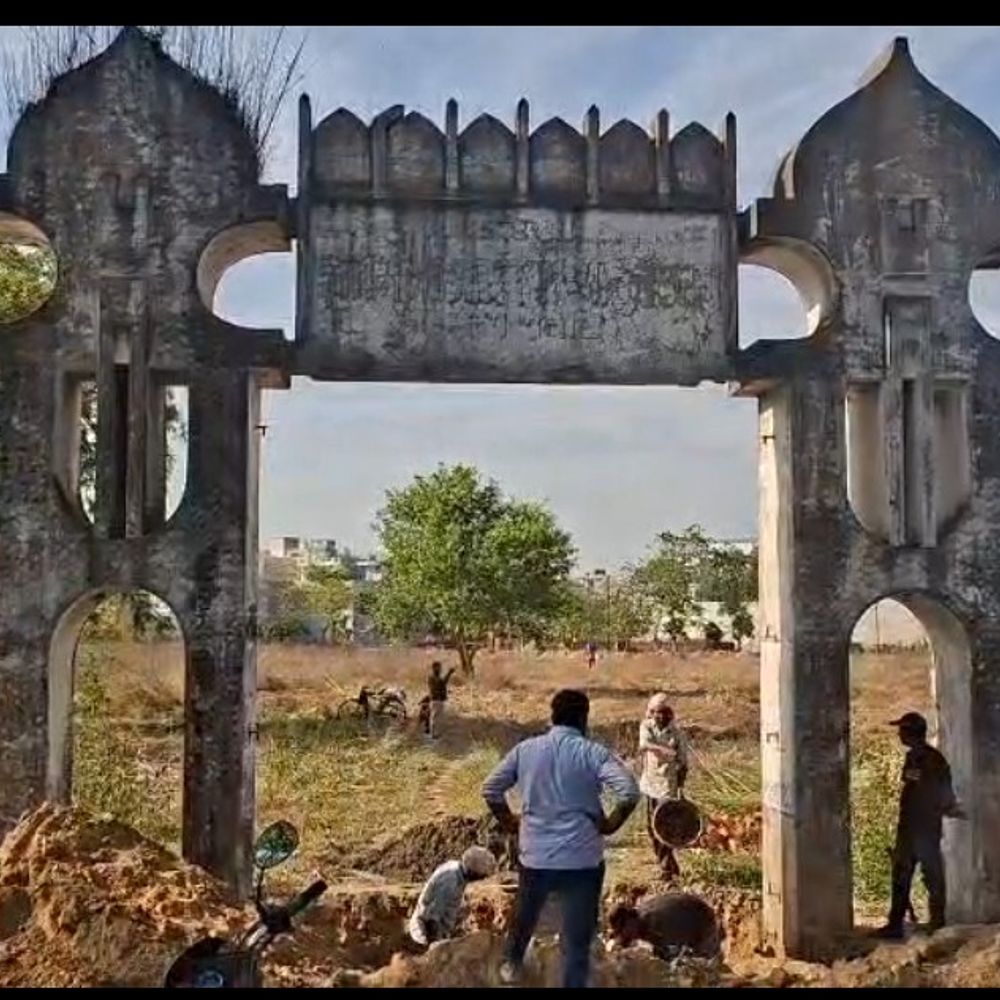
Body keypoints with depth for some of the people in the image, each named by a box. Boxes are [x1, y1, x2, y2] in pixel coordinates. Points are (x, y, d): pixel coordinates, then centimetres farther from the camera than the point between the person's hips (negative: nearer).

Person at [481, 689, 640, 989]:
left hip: (534, 856, 4)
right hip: (582, 860, -4)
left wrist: (510, 822, 14)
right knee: (577, 938, 6)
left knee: (525, 916, 29)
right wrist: (610, 825, -8)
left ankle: (511, 964, 52)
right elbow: (630, 792, -22)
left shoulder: (525, 750, 0)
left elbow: (490, 789, 5)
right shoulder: (593, 753, -11)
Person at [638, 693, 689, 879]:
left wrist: (680, 789, -8)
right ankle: (670, 865, 26)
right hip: (649, 783, 4)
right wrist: (667, 751, -37)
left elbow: (682, 763, -3)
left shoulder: (676, 733, -8)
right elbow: (645, 744, -24)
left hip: (667, 785, -4)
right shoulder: (646, 726, -2)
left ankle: (668, 868, 5)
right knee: (651, 825, 10)